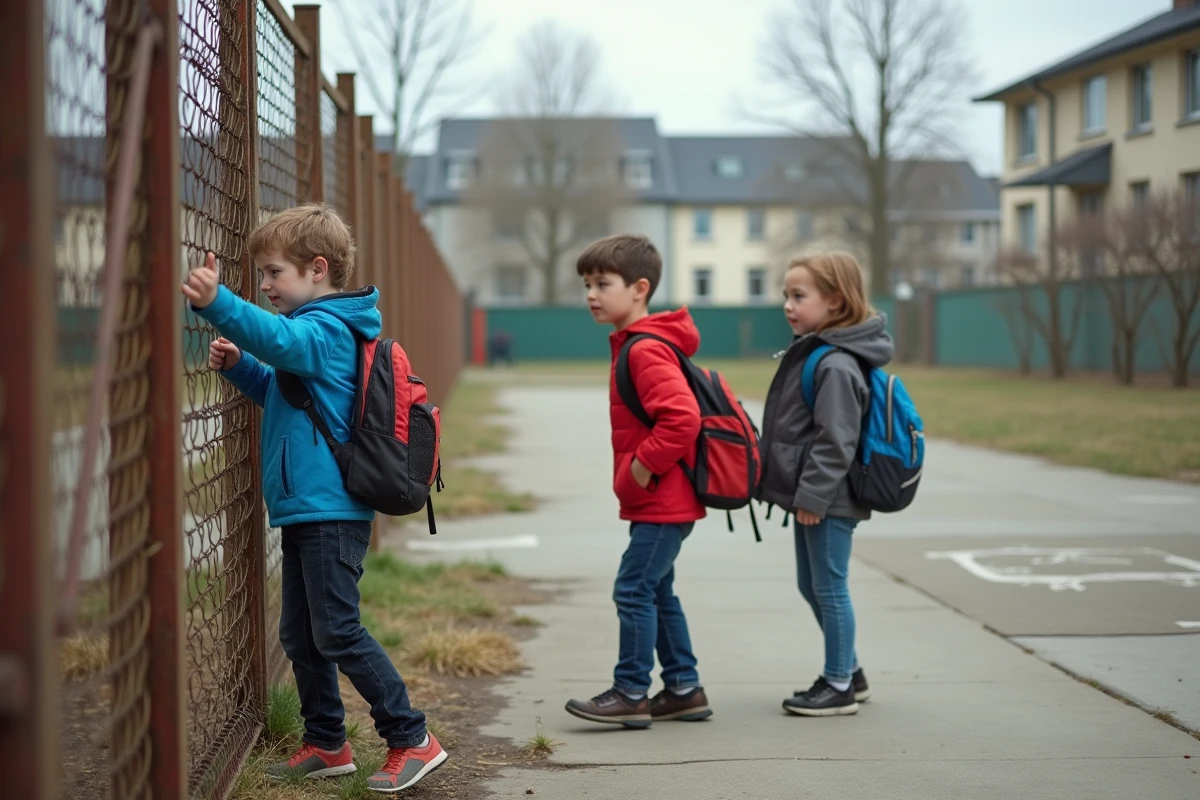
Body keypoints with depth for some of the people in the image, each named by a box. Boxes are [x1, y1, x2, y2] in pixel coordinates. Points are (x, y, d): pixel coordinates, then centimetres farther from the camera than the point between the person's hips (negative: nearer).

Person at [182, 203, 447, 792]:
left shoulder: (327, 329, -13)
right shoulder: (321, 330, 18)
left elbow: (279, 339, -36)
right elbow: (279, 391, 32)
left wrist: (217, 303, -51)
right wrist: (238, 366, 13)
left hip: (330, 510, -10)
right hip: (305, 508, 10)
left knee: (337, 633, -7)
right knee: (300, 635, 14)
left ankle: (411, 739, 1)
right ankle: (326, 744, 24)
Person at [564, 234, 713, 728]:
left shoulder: (646, 350, -18)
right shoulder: (633, 345, 14)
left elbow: (682, 418, -30)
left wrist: (641, 468, -22)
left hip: (661, 502, -10)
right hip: (659, 501, 10)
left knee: (633, 590, -6)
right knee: (657, 592, 15)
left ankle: (631, 694, 2)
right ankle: (684, 689, 22)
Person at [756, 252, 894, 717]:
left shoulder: (836, 365, -19)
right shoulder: (808, 353, 12)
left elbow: (834, 441, -23)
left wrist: (813, 495, -22)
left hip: (828, 502, -10)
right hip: (812, 497, 10)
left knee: (829, 587, -1)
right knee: (811, 586, 18)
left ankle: (839, 687, 10)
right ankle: (849, 673, 30)